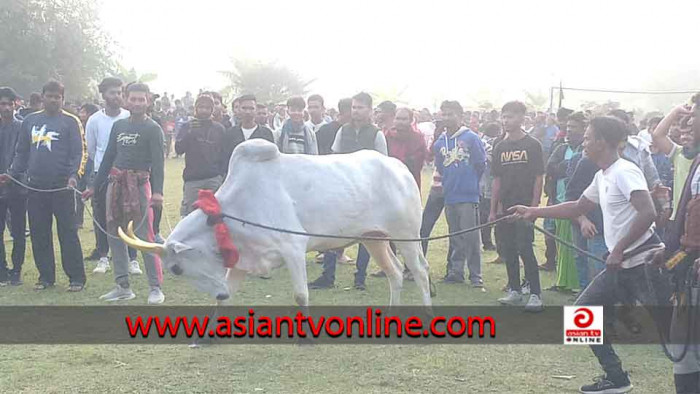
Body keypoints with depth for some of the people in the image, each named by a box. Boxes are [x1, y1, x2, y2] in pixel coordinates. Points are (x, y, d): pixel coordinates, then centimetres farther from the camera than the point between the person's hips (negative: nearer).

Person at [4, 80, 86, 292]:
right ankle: (46, 276, 17)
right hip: (36, 187, 4)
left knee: (68, 232, -2)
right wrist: (12, 174, 7)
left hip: (62, 187, -4)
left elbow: (79, 153, -5)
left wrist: (74, 175, -20)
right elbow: (21, 152, 18)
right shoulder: (30, 121, 12)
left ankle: (76, 278, 2)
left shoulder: (70, 122, 0)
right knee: (39, 234, 7)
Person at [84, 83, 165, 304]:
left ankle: (156, 288, -6)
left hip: (139, 184, -6)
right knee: (114, 236, 7)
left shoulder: (153, 129, -3)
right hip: (115, 183, 7)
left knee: (144, 237, -10)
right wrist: (94, 187, 17)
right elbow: (108, 157, 19)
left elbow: (157, 161, -12)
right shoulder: (119, 125, 15)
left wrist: (158, 191, -24)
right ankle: (123, 287, 15)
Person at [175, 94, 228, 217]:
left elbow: (224, 154, 9)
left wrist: (222, 175, -2)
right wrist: (189, 132, -18)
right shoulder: (187, 127, 6)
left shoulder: (219, 129, 9)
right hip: (192, 179, -1)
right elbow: (178, 149, -5)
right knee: (188, 215, -4)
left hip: (214, 179, 1)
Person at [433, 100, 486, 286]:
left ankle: (475, 275, 0)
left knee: (471, 236, -6)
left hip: (468, 196, -5)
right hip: (449, 196, 5)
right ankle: (456, 271, 19)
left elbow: (481, 164, -4)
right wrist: (446, 182, 11)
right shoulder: (440, 142, 9)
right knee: (455, 237, 12)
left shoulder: (471, 138, -7)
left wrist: (470, 181, 4)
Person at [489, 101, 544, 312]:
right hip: (505, 207, 6)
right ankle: (514, 291, 19)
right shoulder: (500, 148, 11)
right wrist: (493, 210, 10)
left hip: (525, 207, -5)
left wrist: (533, 207, -12)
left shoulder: (532, 145, -3)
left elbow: (538, 178, -5)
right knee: (509, 250, 9)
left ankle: (535, 295, -6)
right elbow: (497, 180, 14)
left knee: (525, 249, -10)